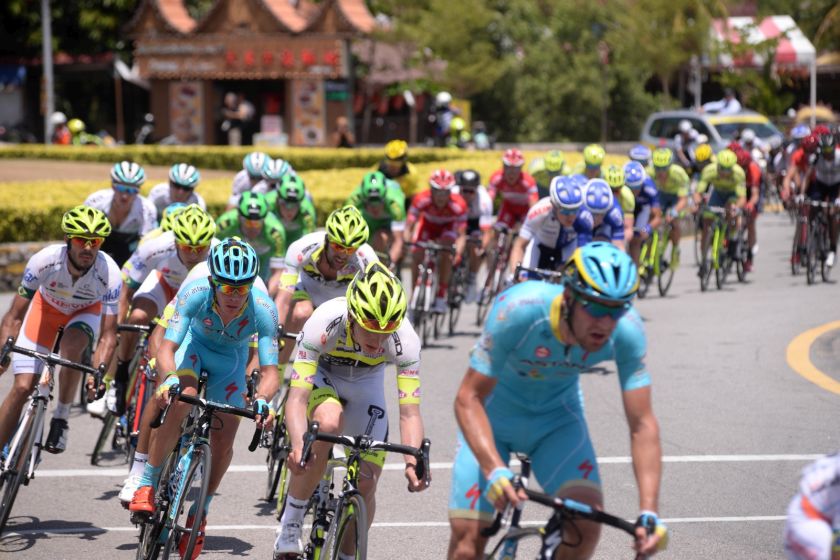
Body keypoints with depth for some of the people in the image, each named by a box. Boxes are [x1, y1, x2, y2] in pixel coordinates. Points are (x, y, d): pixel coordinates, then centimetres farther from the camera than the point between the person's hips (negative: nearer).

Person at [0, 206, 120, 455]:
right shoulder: (44, 261, -34)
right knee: (22, 387, -10)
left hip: (86, 311, -1)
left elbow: (108, 336, -30)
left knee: (71, 347, -35)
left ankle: (61, 419, -15)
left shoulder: (109, 273, -34)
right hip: (47, 306, 1)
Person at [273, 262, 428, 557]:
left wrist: (413, 462, -50)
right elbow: (297, 400, -41)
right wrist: (298, 447, -59)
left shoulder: (405, 340, -33)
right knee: (328, 424, -36)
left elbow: (410, 413, -33)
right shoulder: (324, 323, -38)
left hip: (366, 384, 2)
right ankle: (290, 524, -21)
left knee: (366, 485, -7)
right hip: (321, 376, -2)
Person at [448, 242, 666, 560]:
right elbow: (468, 398, -31)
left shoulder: (627, 330, -27)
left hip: (557, 416, 2)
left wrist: (649, 512, -33)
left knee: (587, 519, -22)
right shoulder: (520, 309, -36)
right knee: (468, 534, -13)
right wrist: (494, 470, -46)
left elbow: (642, 425, -22)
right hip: (494, 413, -2)